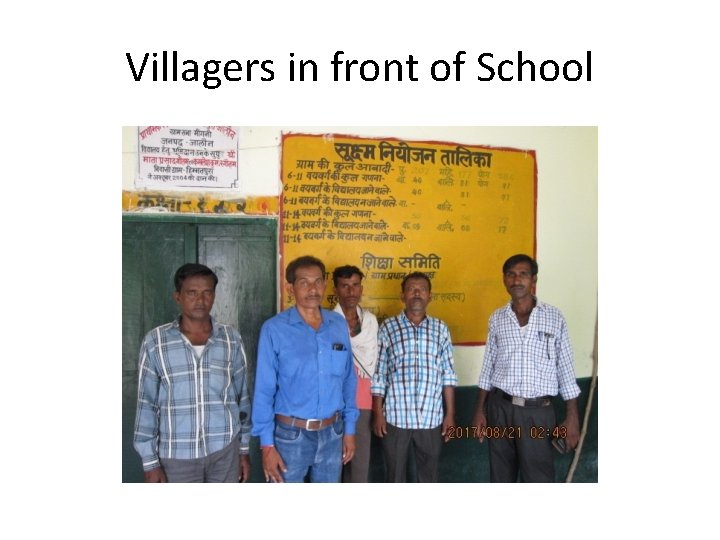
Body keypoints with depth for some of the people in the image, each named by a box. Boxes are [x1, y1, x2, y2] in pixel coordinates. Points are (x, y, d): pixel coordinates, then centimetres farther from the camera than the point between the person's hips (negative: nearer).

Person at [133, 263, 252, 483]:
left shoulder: (232, 339, -2)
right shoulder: (155, 341, -7)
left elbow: (242, 397, 5)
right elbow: (146, 404, -3)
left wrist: (244, 448, 7)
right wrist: (150, 461, -3)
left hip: (225, 450, 2)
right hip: (177, 455, -1)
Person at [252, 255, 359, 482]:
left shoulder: (339, 325, -1)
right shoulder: (274, 329, -12)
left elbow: (348, 380, 5)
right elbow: (264, 389, -10)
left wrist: (349, 428, 6)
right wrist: (267, 444, -10)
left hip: (332, 432, 4)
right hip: (291, 434, -3)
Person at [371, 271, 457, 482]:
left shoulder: (440, 328, 4)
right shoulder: (388, 327, -2)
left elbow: (448, 374, 4)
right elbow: (378, 375, -1)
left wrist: (450, 414, 1)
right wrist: (377, 414, -4)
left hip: (432, 418, 2)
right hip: (396, 417, -1)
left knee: (429, 477, 15)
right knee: (395, 476, 12)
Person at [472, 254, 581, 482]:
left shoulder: (554, 317, -2)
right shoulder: (497, 318, 4)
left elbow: (566, 369, -1)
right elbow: (488, 367, 8)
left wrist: (572, 416, -4)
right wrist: (479, 410, 6)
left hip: (537, 411, -2)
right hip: (501, 408, 2)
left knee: (539, 479, 5)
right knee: (501, 476, 14)